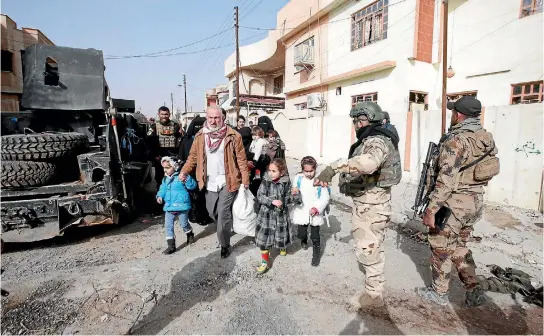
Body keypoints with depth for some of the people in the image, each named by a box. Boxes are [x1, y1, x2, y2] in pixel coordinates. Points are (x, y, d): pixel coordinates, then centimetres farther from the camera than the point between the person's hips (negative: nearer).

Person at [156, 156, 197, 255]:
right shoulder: (165, 179, 9)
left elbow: (192, 186, -19)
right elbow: (162, 189, 16)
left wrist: (187, 178, -35)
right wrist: (160, 196, -4)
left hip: (181, 206, -6)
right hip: (169, 207, 6)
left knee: (184, 224, 12)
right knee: (168, 226, 4)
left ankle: (190, 235, 43)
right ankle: (171, 246, 14)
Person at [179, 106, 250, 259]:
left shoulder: (233, 136, -8)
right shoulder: (200, 136, 3)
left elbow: (241, 159, -7)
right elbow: (193, 156, 7)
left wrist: (245, 180, -9)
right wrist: (184, 171, -9)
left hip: (227, 181, -4)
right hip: (210, 182, 5)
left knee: (223, 213, -4)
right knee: (212, 212, 17)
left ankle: (225, 244, 14)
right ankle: (226, 228, 46)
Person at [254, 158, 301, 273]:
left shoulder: (286, 182, -9)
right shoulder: (265, 181, -11)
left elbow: (288, 197, 1)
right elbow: (259, 196, -15)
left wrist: (294, 197, -19)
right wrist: (272, 201, -26)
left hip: (281, 214, 1)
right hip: (266, 214, -1)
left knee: (281, 235, 18)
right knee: (263, 238, 1)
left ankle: (283, 247, 53)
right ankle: (265, 261, 18)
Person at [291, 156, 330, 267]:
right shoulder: (298, 178, -5)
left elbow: (325, 198, -10)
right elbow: (293, 194, 4)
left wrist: (317, 208, -20)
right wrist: (294, 193, -19)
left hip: (315, 213, -2)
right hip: (302, 212, 2)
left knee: (315, 236, 8)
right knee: (301, 233, 13)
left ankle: (316, 254, 29)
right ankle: (304, 240, 48)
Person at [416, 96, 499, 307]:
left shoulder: (456, 140, -20)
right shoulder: (487, 138, 6)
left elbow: (447, 179, -26)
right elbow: (491, 170, 14)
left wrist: (431, 209, -25)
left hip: (453, 203, -8)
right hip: (475, 203, 8)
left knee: (441, 248, 9)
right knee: (459, 246, 23)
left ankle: (439, 293, 23)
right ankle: (473, 290, 23)